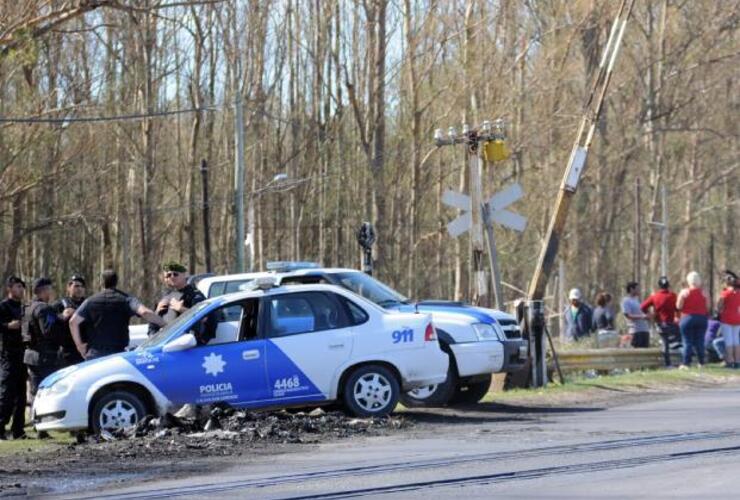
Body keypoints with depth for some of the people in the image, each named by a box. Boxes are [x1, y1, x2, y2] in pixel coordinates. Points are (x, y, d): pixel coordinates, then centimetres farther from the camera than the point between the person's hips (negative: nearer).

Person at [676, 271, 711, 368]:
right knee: (700, 341, 9)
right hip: (702, 318, 3)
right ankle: (701, 363, 11)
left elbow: (678, 306, -8)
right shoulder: (703, 293, 0)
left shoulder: (684, 292, -8)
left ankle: (686, 363, -4)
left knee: (687, 342, 0)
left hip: (688, 318, -3)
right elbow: (708, 307, 2)